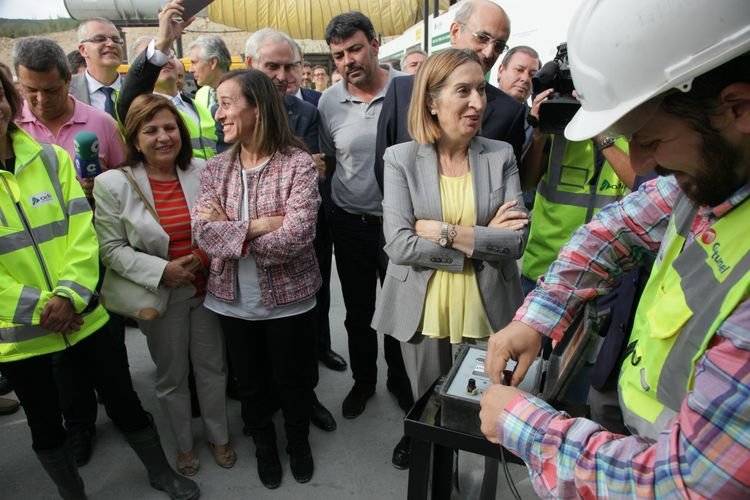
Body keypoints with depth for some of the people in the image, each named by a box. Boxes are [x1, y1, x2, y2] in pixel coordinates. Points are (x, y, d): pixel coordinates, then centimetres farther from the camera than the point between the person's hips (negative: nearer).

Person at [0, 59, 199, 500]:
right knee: (45, 422, 17)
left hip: (82, 312, 1)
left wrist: (69, 294, -18)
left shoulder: (51, 158, 0)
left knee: (125, 400, 13)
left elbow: (82, 231, -5)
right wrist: (39, 307, -15)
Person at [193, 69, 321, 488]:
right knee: (250, 382, 21)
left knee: (293, 379, 17)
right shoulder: (216, 168, 0)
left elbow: (295, 237, -25)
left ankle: (299, 440, 47)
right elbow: (205, 234, -11)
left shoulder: (298, 163, -15)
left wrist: (232, 229, -16)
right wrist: (258, 226, -23)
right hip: (234, 300, 4)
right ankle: (264, 444, 48)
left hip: (287, 298, -3)